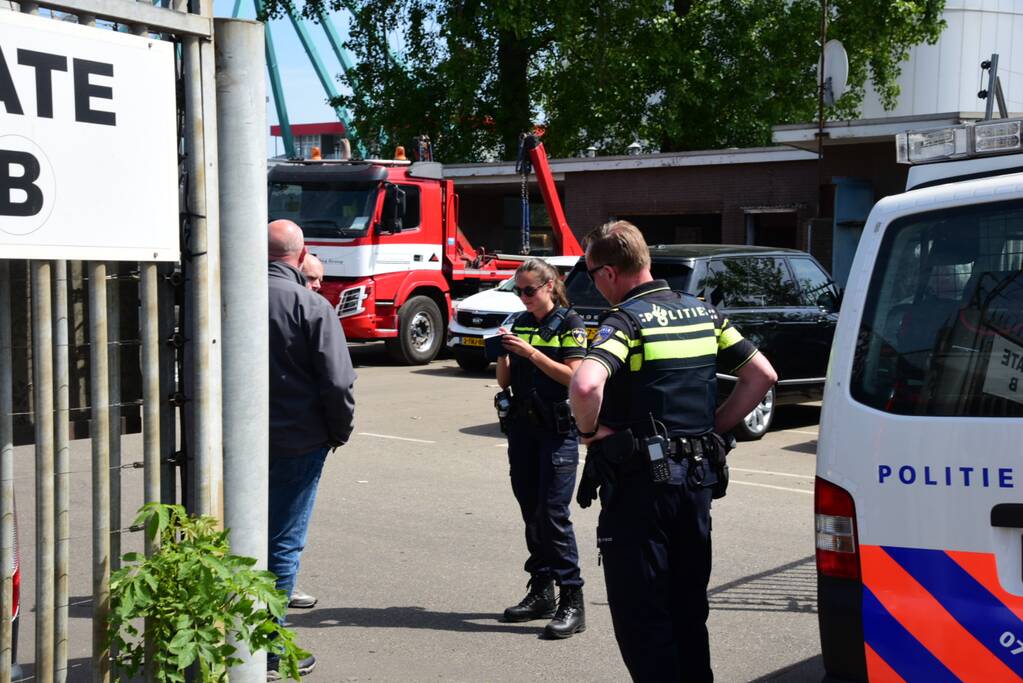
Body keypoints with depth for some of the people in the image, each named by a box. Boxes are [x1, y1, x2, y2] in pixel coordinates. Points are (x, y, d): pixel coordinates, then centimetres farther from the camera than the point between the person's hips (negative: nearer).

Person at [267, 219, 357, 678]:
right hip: (297, 442, -4)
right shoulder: (312, 306, -14)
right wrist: (340, 430, 2)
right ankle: (271, 652, 10)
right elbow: (338, 382, -15)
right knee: (283, 544, 4)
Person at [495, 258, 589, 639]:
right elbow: (504, 381, 12)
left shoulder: (569, 324, -4)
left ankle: (572, 601, -8)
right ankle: (540, 592, 19)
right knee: (531, 512, 9)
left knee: (554, 513, -11)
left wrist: (531, 352, -19)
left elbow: (572, 376, -13)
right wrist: (503, 354, -7)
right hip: (523, 426, 6)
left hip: (558, 429, -6)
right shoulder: (519, 324, 13)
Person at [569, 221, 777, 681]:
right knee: (688, 605, 19)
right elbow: (762, 375, 10)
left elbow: (585, 386, -33)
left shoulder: (625, 320, -15)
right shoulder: (701, 313, 8)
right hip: (698, 478, 7)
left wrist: (591, 430, -15)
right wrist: (714, 428, 10)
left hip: (640, 483, -7)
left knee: (640, 612, 3)